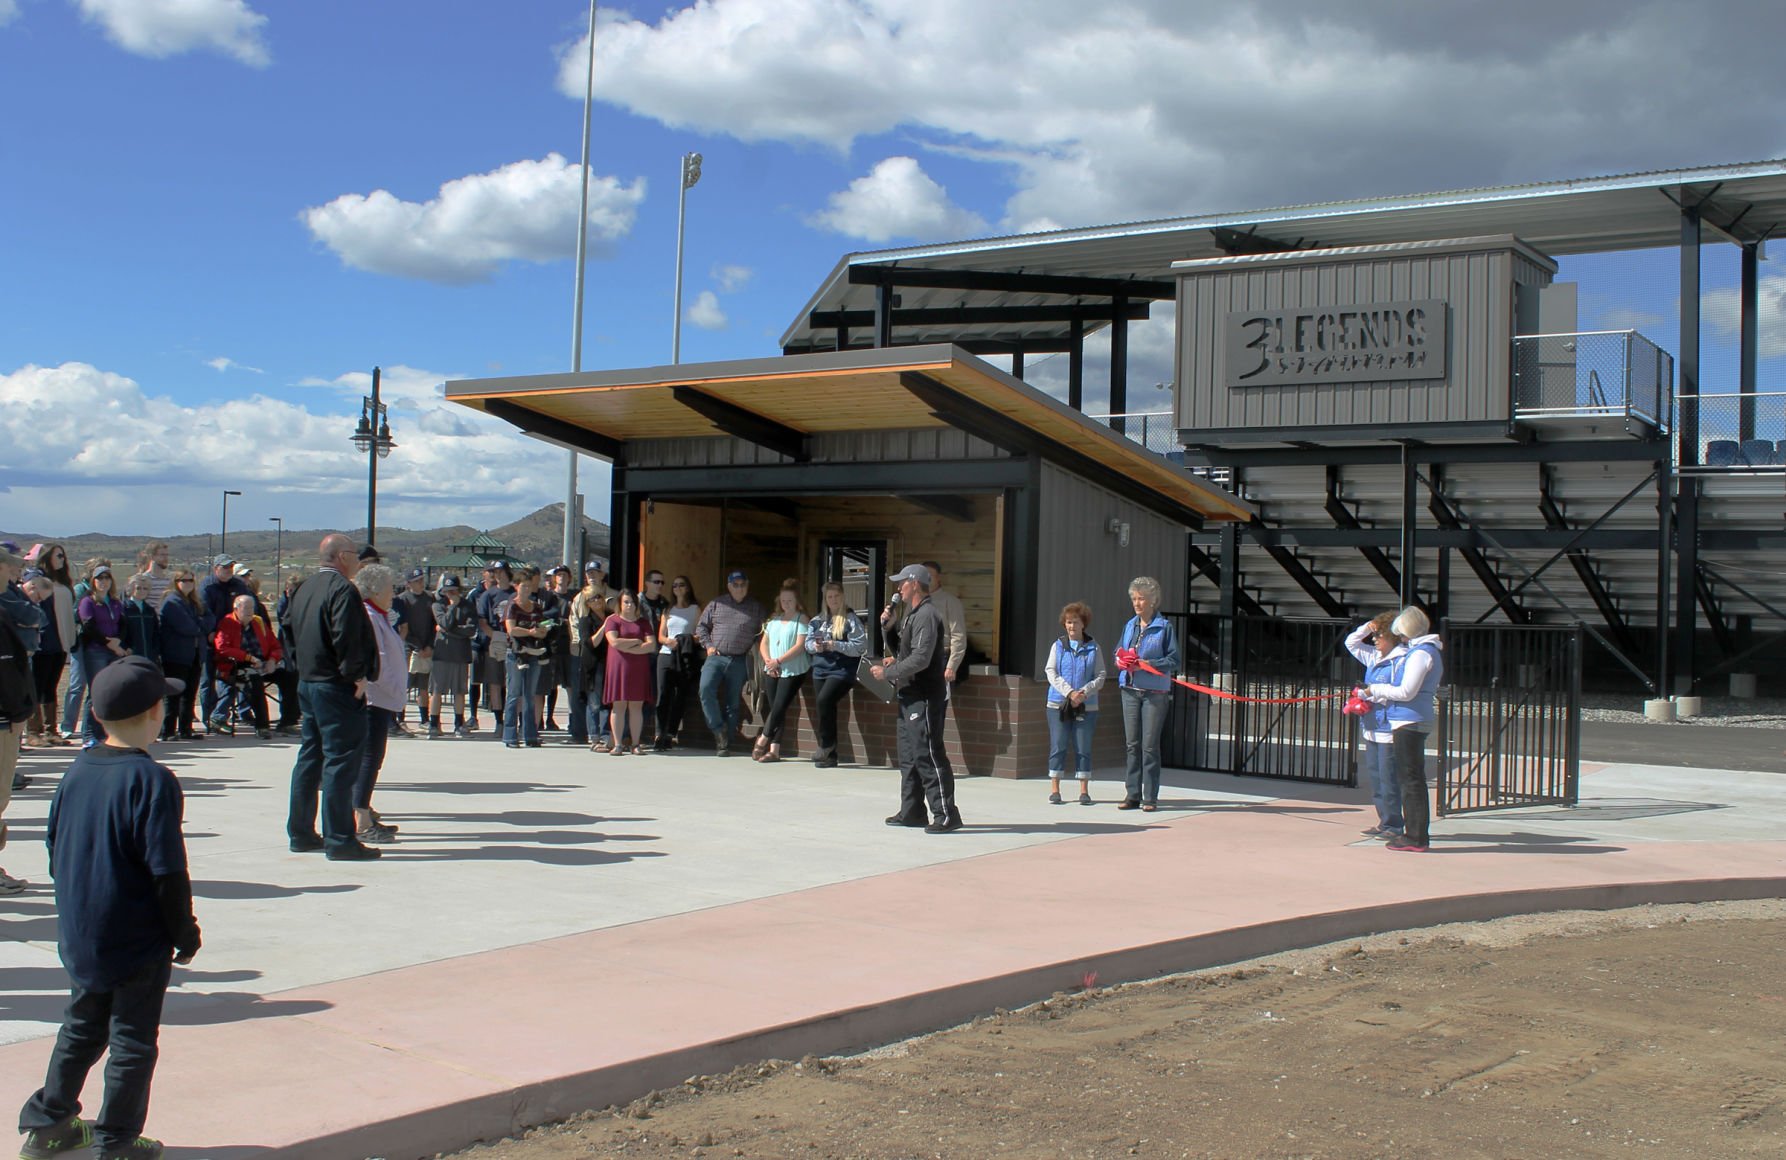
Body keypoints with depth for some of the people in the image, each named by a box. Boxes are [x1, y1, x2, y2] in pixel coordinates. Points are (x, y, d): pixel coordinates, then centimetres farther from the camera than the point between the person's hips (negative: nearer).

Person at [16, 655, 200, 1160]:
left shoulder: (76, 772, 0)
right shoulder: (152, 781, -20)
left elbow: (54, 849, 10)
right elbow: (166, 869, -20)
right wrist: (184, 930, -8)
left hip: (79, 937, 7)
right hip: (138, 942, -7)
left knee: (81, 1028, 23)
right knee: (133, 1042, 7)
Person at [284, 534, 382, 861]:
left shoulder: (304, 589, 14)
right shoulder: (342, 589, -16)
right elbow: (347, 638, -24)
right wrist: (357, 676, -16)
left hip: (307, 683, 10)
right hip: (336, 687, -9)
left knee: (309, 757, 16)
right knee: (340, 760, -6)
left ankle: (300, 833, 22)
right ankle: (339, 840, -5)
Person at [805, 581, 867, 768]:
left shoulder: (850, 619, -3)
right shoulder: (818, 620, 14)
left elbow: (861, 646, -10)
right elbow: (808, 642, 14)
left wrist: (835, 645, -18)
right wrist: (816, 646, -9)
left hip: (842, 670, -6)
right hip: (820, 670, 6)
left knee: (823, 700, -26)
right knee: (824, 708, 4)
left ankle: (827, 745, -9)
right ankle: (830, 755, 11)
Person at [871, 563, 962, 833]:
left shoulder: (927, 615, -15)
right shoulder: (912, 615, 17)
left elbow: (921, 658, -23)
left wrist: (888, 673, -17)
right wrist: (894, 662, 7)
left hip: (926, 697, -11)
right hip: (911, 697, 11)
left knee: (928, 755, -11)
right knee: (908, 757, 13)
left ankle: (946, 814, -9)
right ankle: (911, 812, 19)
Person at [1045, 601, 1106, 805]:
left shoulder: (1093, 648, 7)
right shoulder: (1058, 646, 8)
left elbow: (1100, 676, 2)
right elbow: (1051, 673, -1)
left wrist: (1084, 692, -15)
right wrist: (1069, 692, -14)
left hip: (1086, 706, 0)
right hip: (1059, 704, 0)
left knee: (1083, 748, 1)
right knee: (1058, 746, 0)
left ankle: (1084, 790, 7)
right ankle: (1055, 789, 6)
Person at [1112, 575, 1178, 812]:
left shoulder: (1164, 627, -3)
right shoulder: (1130, 625, 13)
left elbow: (1173, 660, -6)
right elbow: (1118, 653, 20)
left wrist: (1147, 664, -17)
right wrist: (1121, 661, -3)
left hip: (1155, 693, -5)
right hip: (1130, 691, 5)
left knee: (1150, 745, -4)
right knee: (1131, 744, 6)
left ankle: (1150, 797, 1)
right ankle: (1132, 794, 11)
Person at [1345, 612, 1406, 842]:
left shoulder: (1402, 659, -12)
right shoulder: (1374, 657, 13)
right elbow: (1351, 643, 24)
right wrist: (1366, 627, 11)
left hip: (1389, 728, -9)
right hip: (1372, 728, 9)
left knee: (1387, 778, -6)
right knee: (1373, 777, 12)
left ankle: (1393, 825, 0)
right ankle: (1385, 822, 19)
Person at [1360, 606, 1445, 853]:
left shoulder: (1420, 654, -13)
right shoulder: (1426, 652, 17)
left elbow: (1406, 692, -18)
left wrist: (1375, 689, -5)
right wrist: (1372, 699, 22)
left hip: (1409, 722, -10)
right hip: (1415, 721, 10)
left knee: (1410, 779, -6)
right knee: (1411, 778, 13)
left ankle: (1416, 837, -3)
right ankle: (1417, 834, 18)